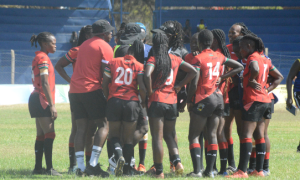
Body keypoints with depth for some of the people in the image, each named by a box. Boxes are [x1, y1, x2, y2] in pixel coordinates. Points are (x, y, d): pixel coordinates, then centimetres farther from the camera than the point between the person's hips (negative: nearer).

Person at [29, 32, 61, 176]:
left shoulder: (39, 58, 18)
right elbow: (45, 83, -18)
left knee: (41, 135, 10)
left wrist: (50, 104, 19)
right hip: (42, 100, -10)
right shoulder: (43, 58, -12)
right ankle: (49, 168, -16)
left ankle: (38, 168, 11)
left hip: (37, 100, 10)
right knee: (49, 134, -12)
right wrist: (52, 105, -20)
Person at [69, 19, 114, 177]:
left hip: (74, 90, 7)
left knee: (81, 128, 6)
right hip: (92, 90, -7)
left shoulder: (84, 45, 20)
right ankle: (93, 164, -13)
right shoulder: (105, 47, -3)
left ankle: (80, 166, 0)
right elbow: (105, 74, -9)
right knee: (103, 125, -1)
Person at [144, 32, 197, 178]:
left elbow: (147, 75, -25)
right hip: (172, 101, 4)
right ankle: (177, 160, -2)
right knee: (169, 135, 19)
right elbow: (193, 71, 7)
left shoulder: (153, 59, -7)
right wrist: (179, 86, 8)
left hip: (157, 100, -4)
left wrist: (150, 91, -11)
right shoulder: (175, 59, 7)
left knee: (157, 137, -1)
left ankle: (159, 171, 0)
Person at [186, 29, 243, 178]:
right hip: (218, 98, 6)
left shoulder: (198, 59, -12)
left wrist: (189, 101, -5)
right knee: (212, 135, 9)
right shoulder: (219, 57, 7)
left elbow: (194, 83, -17)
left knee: (193, 136, -1)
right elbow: (239, 67, 14)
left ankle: (197, 170, -10)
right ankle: (209, 170, 6)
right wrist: (222, 77, 10)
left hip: (203, 99, -6)